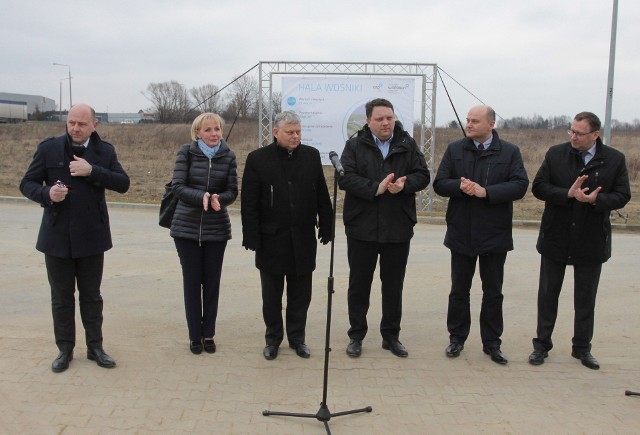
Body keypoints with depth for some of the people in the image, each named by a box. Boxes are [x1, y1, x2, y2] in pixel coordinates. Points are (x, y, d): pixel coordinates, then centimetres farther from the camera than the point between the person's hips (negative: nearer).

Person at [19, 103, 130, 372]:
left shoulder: (105, 151, 1)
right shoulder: (48, 148, -2)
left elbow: (123, 184, -8)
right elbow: (27, 184, 1)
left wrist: (92, 171, -20)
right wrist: (47, 193, -21)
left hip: (91, 236, 0)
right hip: (57, 236, 0)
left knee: (91, 295, 12)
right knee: (61, 297, 10)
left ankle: (95, 347, 24)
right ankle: (65, 350, 24)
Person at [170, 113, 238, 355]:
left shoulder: (228, 156, 0)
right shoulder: (186, 152, -4)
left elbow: (232, 191, -1)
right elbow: (178, 186, -11)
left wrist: (218, 199, -22)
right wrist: (202, 197, -27)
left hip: (217, 229, 1)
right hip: (187, 228, -1)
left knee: (212, 282, 7)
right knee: (191, 282, 5)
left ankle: (208, 334, 20)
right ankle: (194, 335, 17)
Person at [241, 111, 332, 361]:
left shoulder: (311, 156, 4)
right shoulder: (258, 159, -4)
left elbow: (322, 196, 7)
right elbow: (249, 203, -5)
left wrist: (326, 228, 4)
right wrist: (252, 238, -9)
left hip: (303, 239, 2)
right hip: (272, 239, -2)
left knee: (300, 295, 11)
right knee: (272, 295, 11)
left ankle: (297, 338, 26)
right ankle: (273, 339, 26)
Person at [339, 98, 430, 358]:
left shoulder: (408, 145, 5)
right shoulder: (355, 145, -1)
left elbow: (422, 176, 0)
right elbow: (345, 178, -12)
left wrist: (404, 184, -20)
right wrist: (376, 188, -23)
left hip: (398, 229, 2)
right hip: (362, 227, -1)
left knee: (393, 286, 11)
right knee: (359, 285, 8)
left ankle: (391, 336, 25)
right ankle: (356, 335, 22)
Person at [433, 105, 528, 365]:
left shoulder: (510, 152, -1)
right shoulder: (455, 150, 4)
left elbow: (520, 185, -12)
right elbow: (439, 184, -2)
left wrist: (486, 192, -22)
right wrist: (460, 186, -21)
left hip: (494, 235, -1)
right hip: (461, 234, 1)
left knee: (493, 292, 10)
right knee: (459, 290, 11)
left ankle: (492, 343, 23)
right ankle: (457, 338, 25)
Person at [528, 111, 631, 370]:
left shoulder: (614, 160, -4)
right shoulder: (556, 154, -3)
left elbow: (622, 196, -5)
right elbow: (538, 187, -8)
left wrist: (596, 199, -24)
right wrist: (568, 194, -22)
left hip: (591, 241, 0)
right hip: (556, 239, 0)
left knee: (586, 299, 13)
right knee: (548, 294, 10)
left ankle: (582, 348, 28)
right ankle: (542, 344, 24)